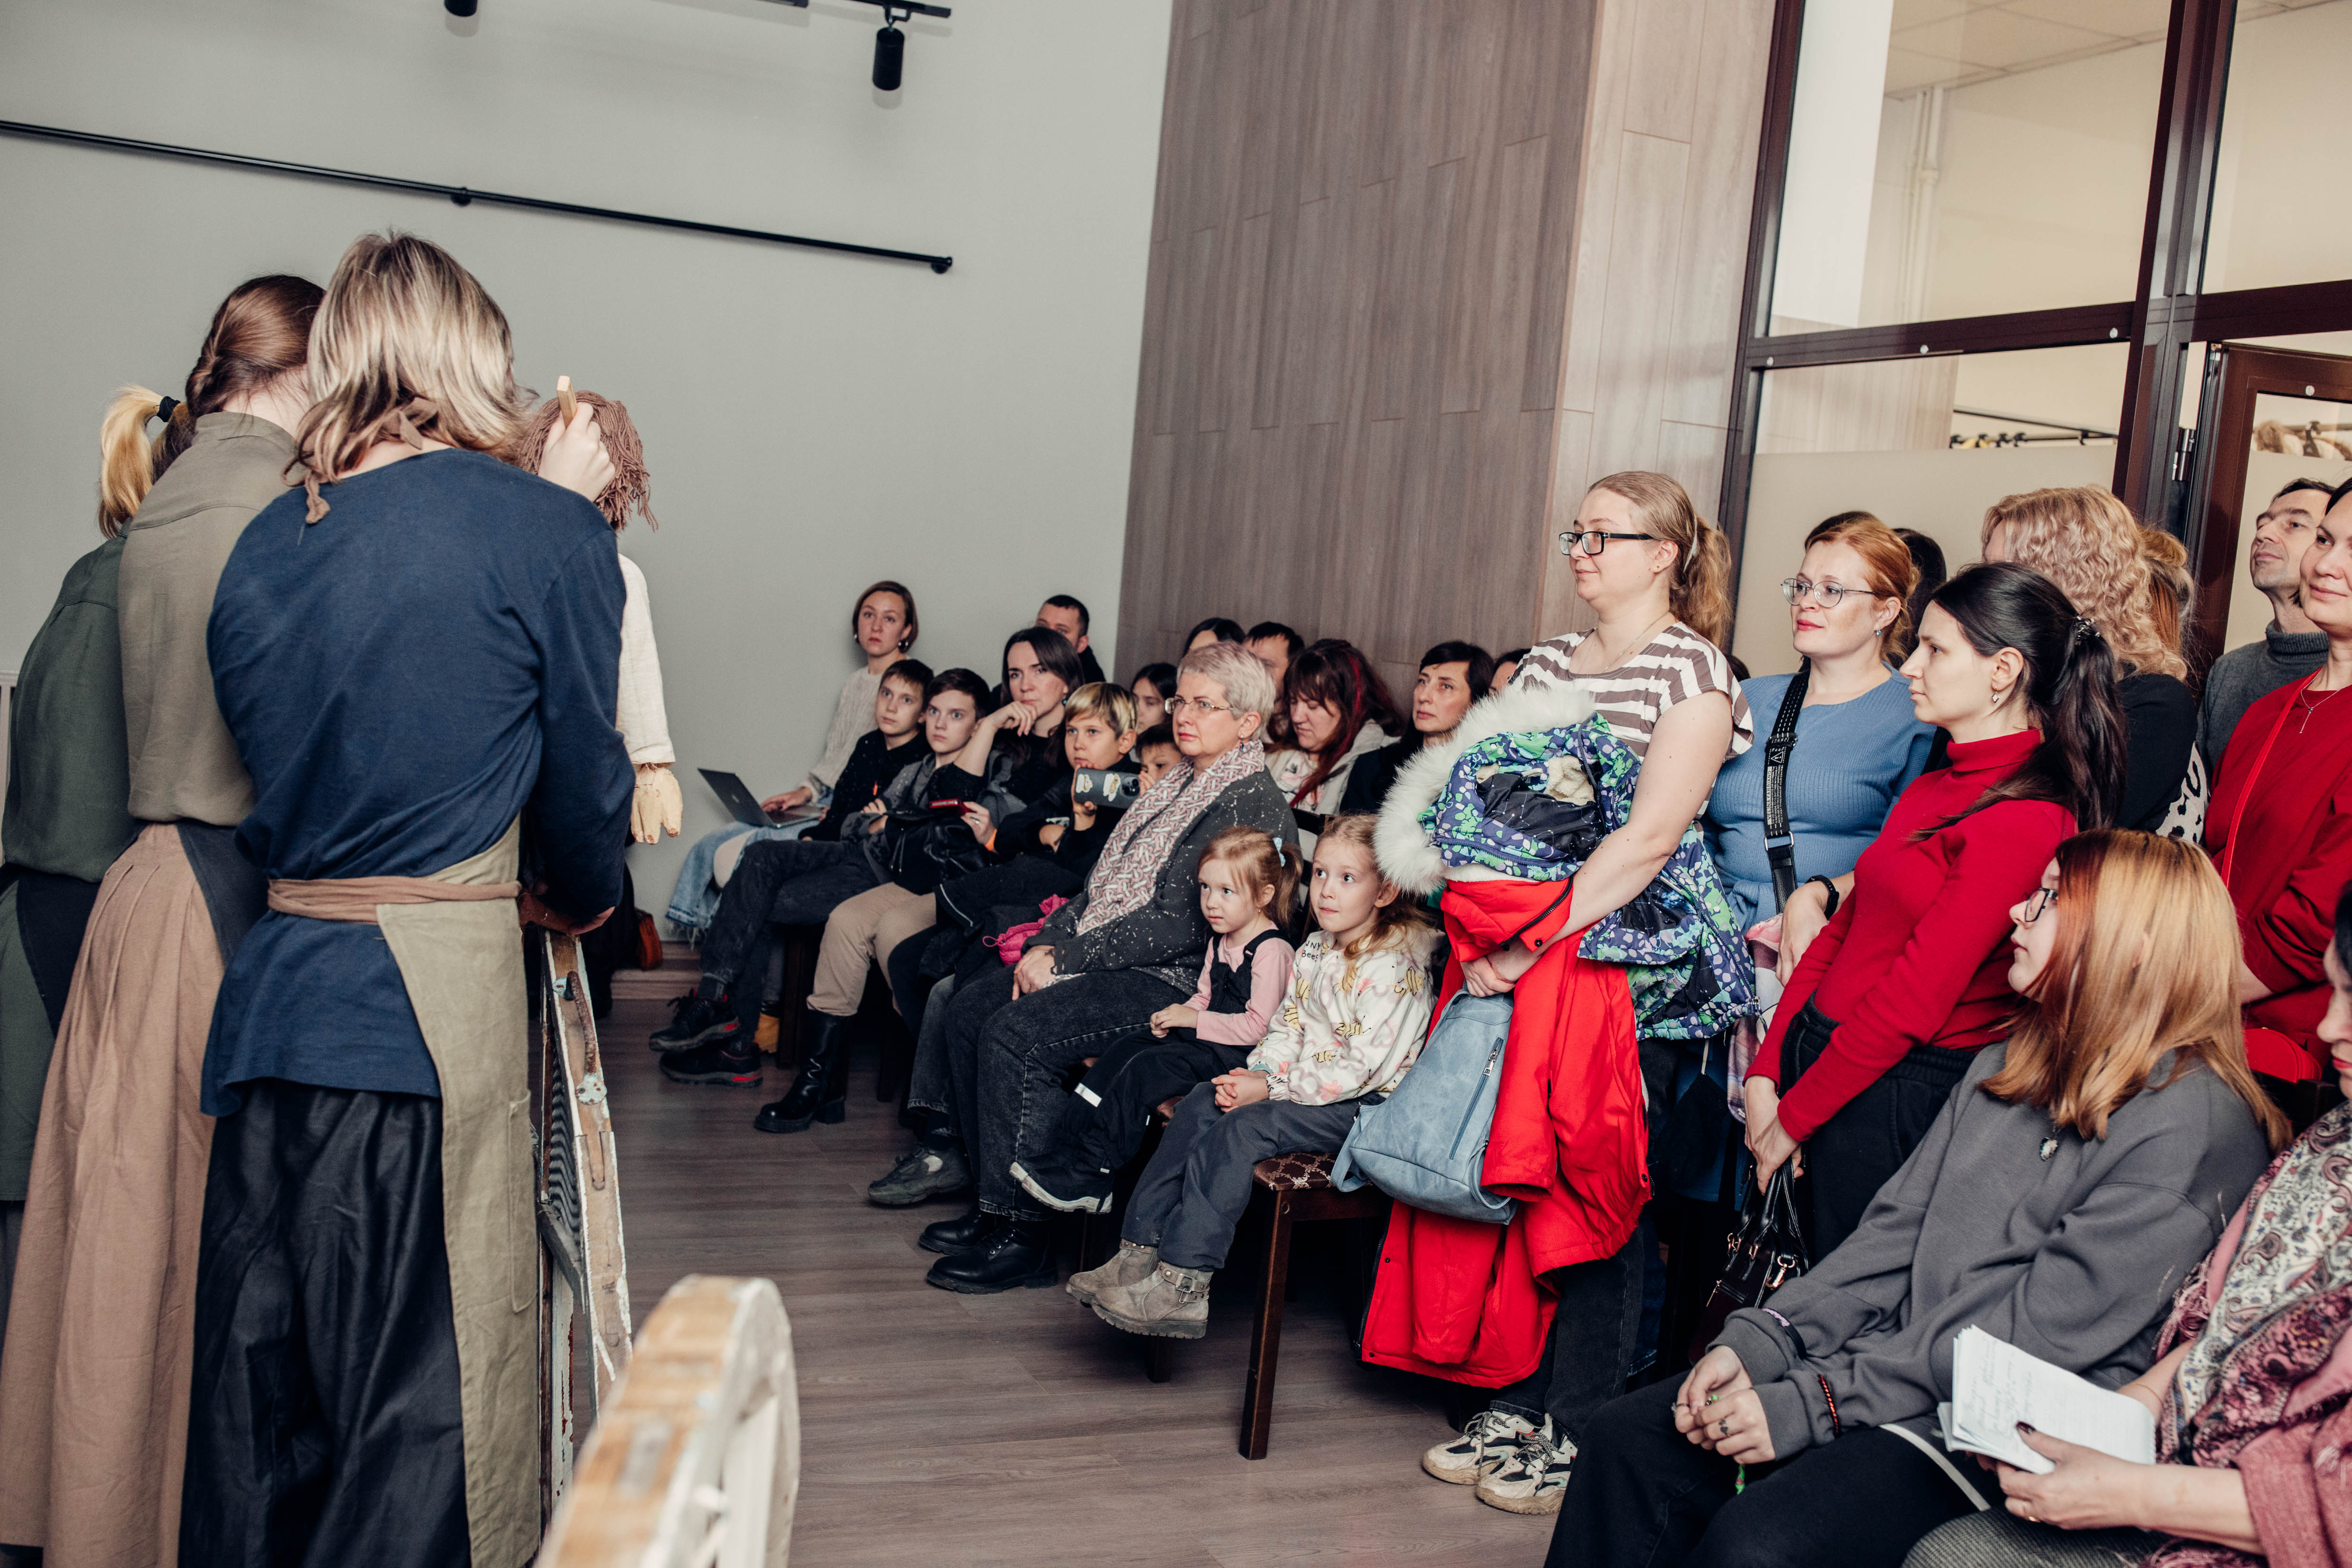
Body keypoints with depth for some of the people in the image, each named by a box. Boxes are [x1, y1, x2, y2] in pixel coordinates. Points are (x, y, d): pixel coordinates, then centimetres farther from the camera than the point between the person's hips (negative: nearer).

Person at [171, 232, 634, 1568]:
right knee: (431, 1366, 2)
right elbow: (582, 767, 0)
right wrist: (584, 898, 20)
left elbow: (272, 755, 15)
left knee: (257, 1353, 14)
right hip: (437, 993, -5)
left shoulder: (268, 542, 10)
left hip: (274, 985, 6)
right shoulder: (546, 529, -4)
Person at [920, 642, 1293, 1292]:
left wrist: (1066, 960, -17)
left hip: (1176, 980, -10)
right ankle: (993, 1200, 3)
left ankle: (1019, 1236, -16)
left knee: (1018, 1032, -25)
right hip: (1101, 962, 10)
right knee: (970, 1007, -3)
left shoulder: (1252, 803, -12)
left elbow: (1182, 923, -19)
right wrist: (1048, 942, 1)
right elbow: (1104, 884, 19)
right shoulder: (1177, 786, 19)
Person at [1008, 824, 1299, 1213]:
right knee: (1122, 1052, -4)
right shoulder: (1221, 942, 13)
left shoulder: (1272, 951, -17)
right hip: (1204, 1037, 10)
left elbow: (1257, 1027, -20)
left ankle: (1089, 1178, -18)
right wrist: (1177, 1014, 2)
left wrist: (1194, 1020, -16)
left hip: (1240, 1056, -10)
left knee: (1145, 1068, -23)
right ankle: (1065, 1150, -7)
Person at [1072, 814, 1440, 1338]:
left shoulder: (1396, 970, -18)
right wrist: (1258, 1072, -7)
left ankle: (1181, 1288, -27)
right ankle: (1140, 1253, -10)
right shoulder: (1315, 951, 11)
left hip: (1367, 1105, -9)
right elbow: (1288, 1025, 14)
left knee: (1243, 1127, -27)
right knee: (1200, 1105, -7)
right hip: (1310, 1086, 9)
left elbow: (1362, 1068, -22)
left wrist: (1269, 1089, -21)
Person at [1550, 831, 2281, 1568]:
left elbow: (2037, 1335, -17)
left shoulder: (2195, 1124, -13)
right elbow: (1893, 1233, 10)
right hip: (1886, 1362, 8)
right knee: (1628, 1439, -7)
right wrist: (1756, 1341, -5)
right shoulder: (2007, 1066, 14)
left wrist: (1812, 1403, -19)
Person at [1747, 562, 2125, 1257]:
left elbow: (1913, 1002, -19)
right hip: (1821, 1058, 8)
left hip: (1898, 1096, -8)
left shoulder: (2027, 820, -17)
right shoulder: (1931, 790, 12)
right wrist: (1766, 1075, 3)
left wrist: (1791, 1120, -12)